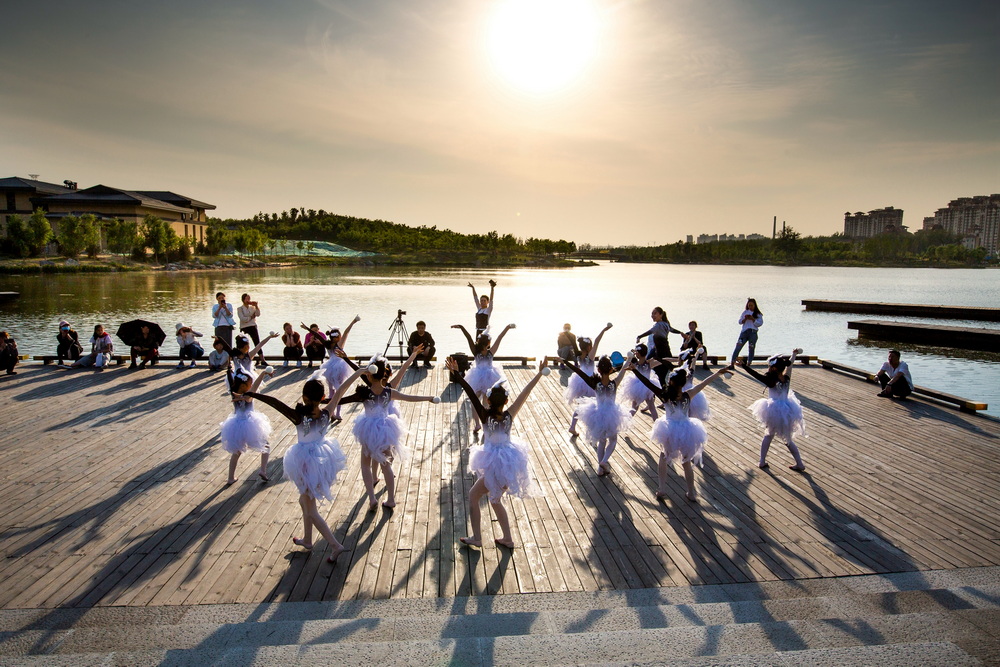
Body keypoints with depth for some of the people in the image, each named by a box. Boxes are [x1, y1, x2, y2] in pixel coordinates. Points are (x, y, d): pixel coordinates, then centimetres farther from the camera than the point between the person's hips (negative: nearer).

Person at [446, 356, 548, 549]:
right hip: (509, 460, 5)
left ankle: (476, 538, 15)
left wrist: (456, 373, -28)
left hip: (495, 465, -5)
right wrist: (540, 373, -5)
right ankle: (507, 539, 29)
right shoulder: (509, 416, -10)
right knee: (495, 499, 24)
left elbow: (471, 393, -24)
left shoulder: (485, 416, -18)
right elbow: (525, 393, -8)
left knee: (473, 495, 15)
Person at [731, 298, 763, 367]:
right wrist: (745, 319, -9)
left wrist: (752, 319, -15)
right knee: (738, 347, -7)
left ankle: (748, 364, 12)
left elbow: (760, 323, -5)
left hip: (753, 332, -1)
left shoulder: (758, 314, 4)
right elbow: (740, 322, 10)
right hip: (744, 331, 1)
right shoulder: (745, 312, 12)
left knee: (751, 349, 2)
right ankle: (732, 363, -7)